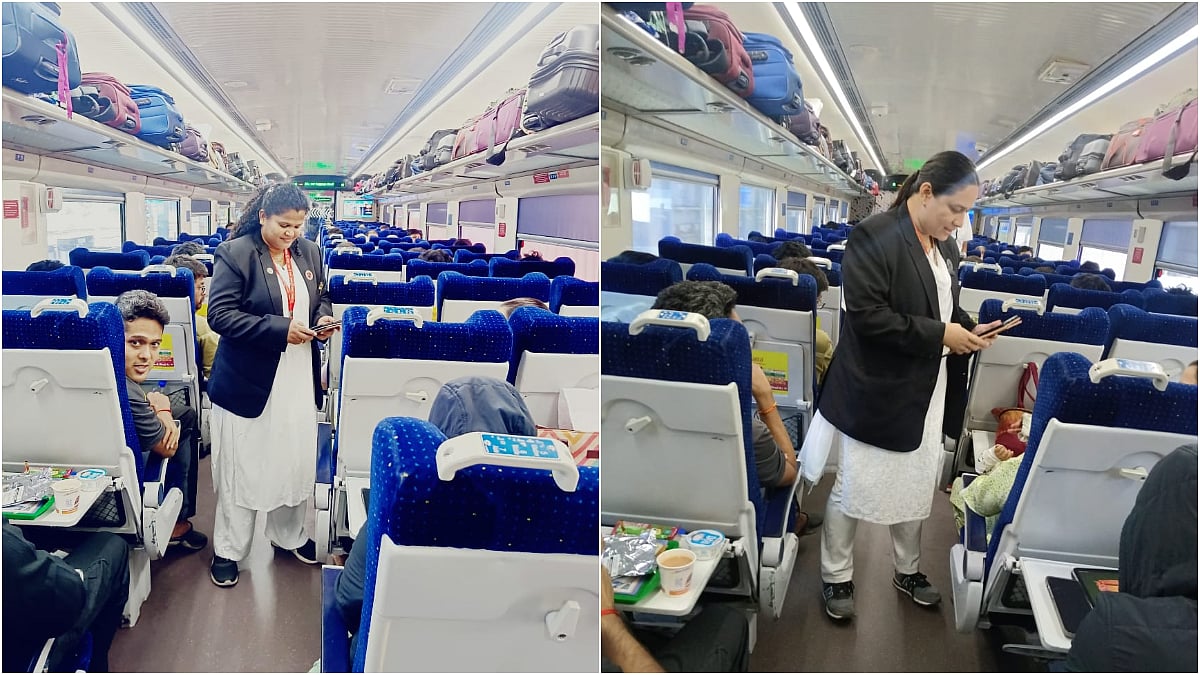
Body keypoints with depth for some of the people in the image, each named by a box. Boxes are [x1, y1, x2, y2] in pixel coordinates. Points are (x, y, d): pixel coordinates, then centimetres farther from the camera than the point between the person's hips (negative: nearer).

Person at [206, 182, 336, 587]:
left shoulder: (309, 253, 6)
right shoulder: (234, 254, -11)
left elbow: (322, 296, 19)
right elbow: (220, 314, -16)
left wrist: (323, 317, -4)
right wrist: (280, 328, -23)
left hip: (299, 382, 5)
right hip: (248, 383, -5)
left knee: (295, 462, 15)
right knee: (241, 467, 6)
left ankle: (288, 535, 35)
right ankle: (228, 549, 24)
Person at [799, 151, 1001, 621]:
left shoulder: (945, 248, 8)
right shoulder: (875, 237, -18)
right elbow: (867, 315, -25)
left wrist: (969, 330, 0)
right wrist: (938, 335, -22)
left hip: (924, 392, 8)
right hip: (872, 393, -8)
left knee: (917, 485, 18)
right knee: (853, 486, 6)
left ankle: (907, 570, 38)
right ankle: (836, 576, 24)